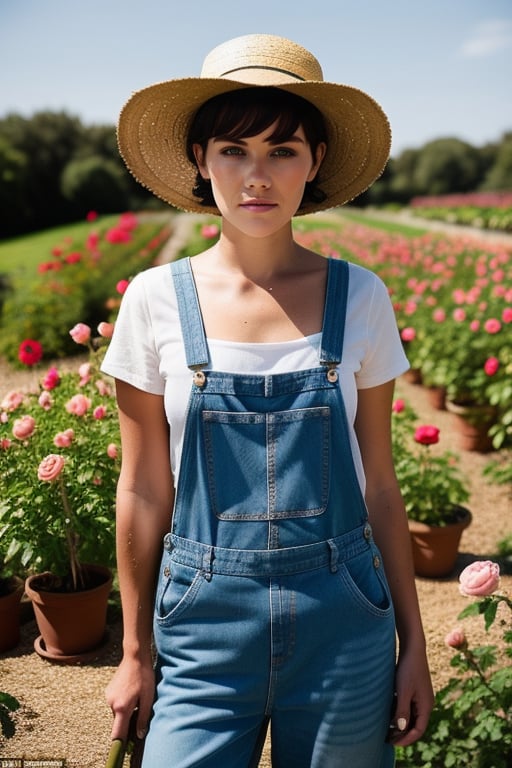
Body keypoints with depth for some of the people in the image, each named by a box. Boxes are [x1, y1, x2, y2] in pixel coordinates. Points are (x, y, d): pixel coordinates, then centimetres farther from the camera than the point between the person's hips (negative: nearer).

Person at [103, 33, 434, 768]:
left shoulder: (359, 297, -5)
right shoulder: (157, 299, -6)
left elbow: (379, 485, 2)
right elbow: (144, 491, 0)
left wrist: (413, 642, 5)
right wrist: (136, 652, 6)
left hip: (343, 624, 1)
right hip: (204, 627, 0)